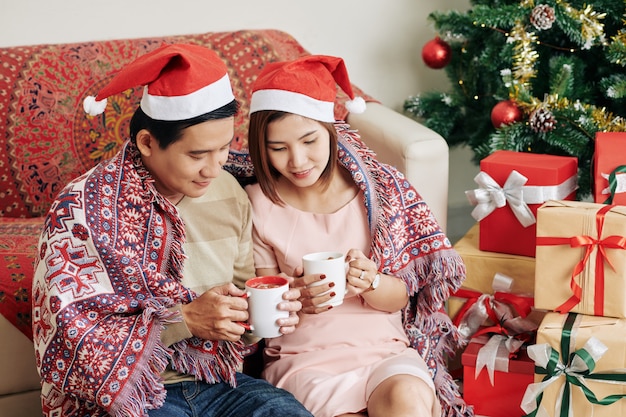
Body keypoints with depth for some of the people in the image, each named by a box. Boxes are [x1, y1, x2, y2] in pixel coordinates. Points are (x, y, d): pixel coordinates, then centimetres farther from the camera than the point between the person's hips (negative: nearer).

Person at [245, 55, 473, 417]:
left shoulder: (377, 188, 2)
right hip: (304, 356, 0)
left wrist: (370, 282, -18)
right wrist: (297, 300, -18)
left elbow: (399, 298, 5)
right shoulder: (258, 205, 0)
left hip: (384, 347, 1)